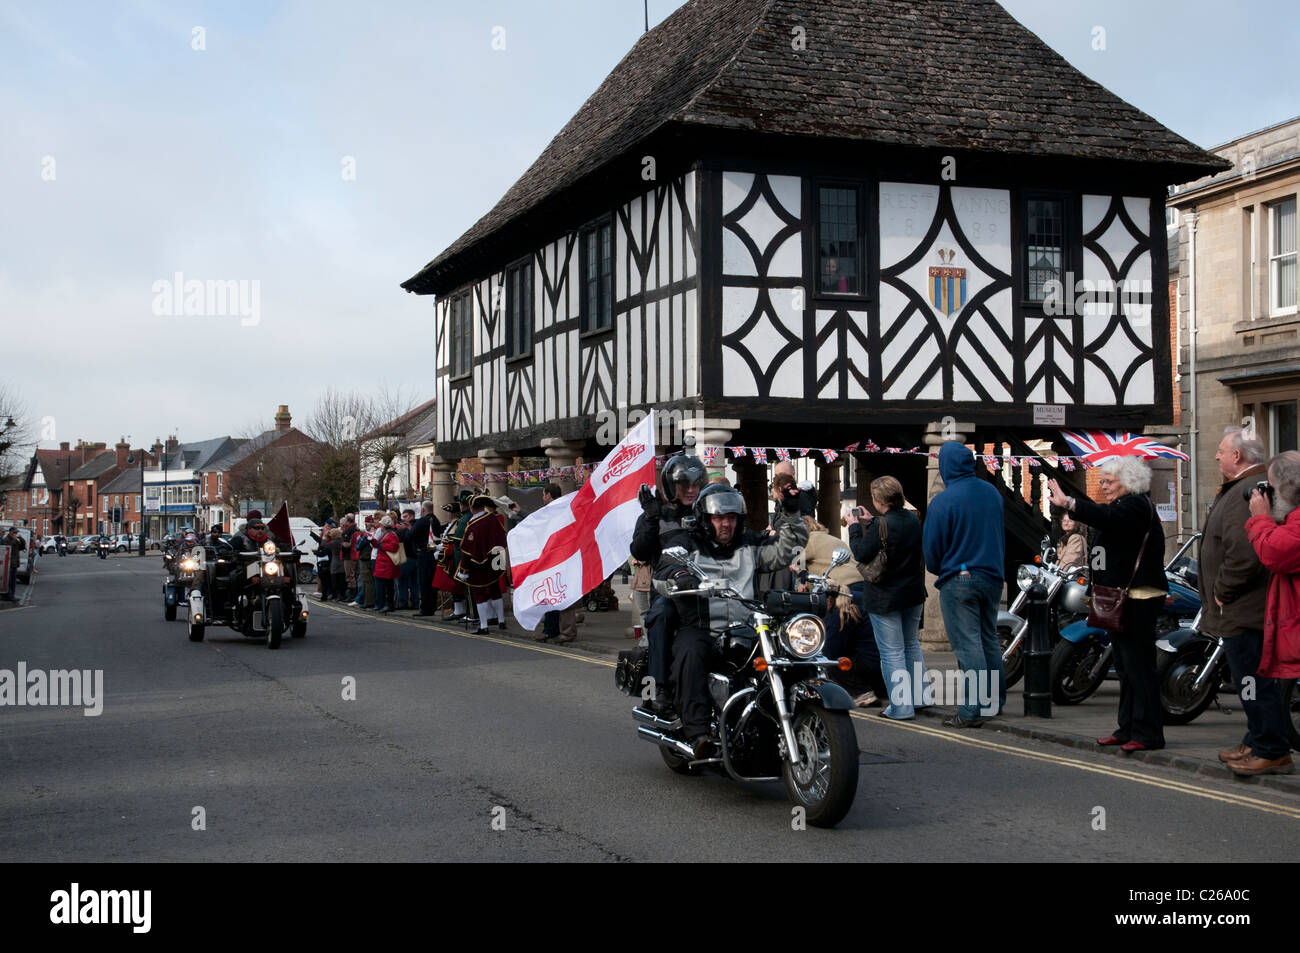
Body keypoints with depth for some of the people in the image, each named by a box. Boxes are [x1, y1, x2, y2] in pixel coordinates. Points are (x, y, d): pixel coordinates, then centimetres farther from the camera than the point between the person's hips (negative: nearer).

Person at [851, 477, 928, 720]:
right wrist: (870, 522, 18)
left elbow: (861, 554, -16)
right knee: (912, 645, 22)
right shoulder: (913, 519, 1)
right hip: (913, 593, 7)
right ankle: (919, 697, 31)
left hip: (885, 597, -7)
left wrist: (855, 527, -4)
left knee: (892, 652, 0)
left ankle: (901, 707, 2)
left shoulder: (880, 526, -22)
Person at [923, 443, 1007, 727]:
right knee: (989, 638, 18)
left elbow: (932, 547, -9)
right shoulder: (993, 493, 4)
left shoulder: (943, 501, -16)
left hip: (958, 581, -6)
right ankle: (996, 700, 28)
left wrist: (937, 571, 11)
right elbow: (1003, 535, 15)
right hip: (992, 577, 6)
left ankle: (972, 711, -5)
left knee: (967, 644, -4)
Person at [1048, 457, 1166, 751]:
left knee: (1138, 665, -11)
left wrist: (1068, 503, -37)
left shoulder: (1136, 506, -13)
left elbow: (1106, 517, -31)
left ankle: (1147, 733, -9)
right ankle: (1128, 729, 20)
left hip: (1138, 599, -11)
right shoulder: (1124, 506, 21)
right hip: (1121, 598, 11)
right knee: (1125, 667, 14)